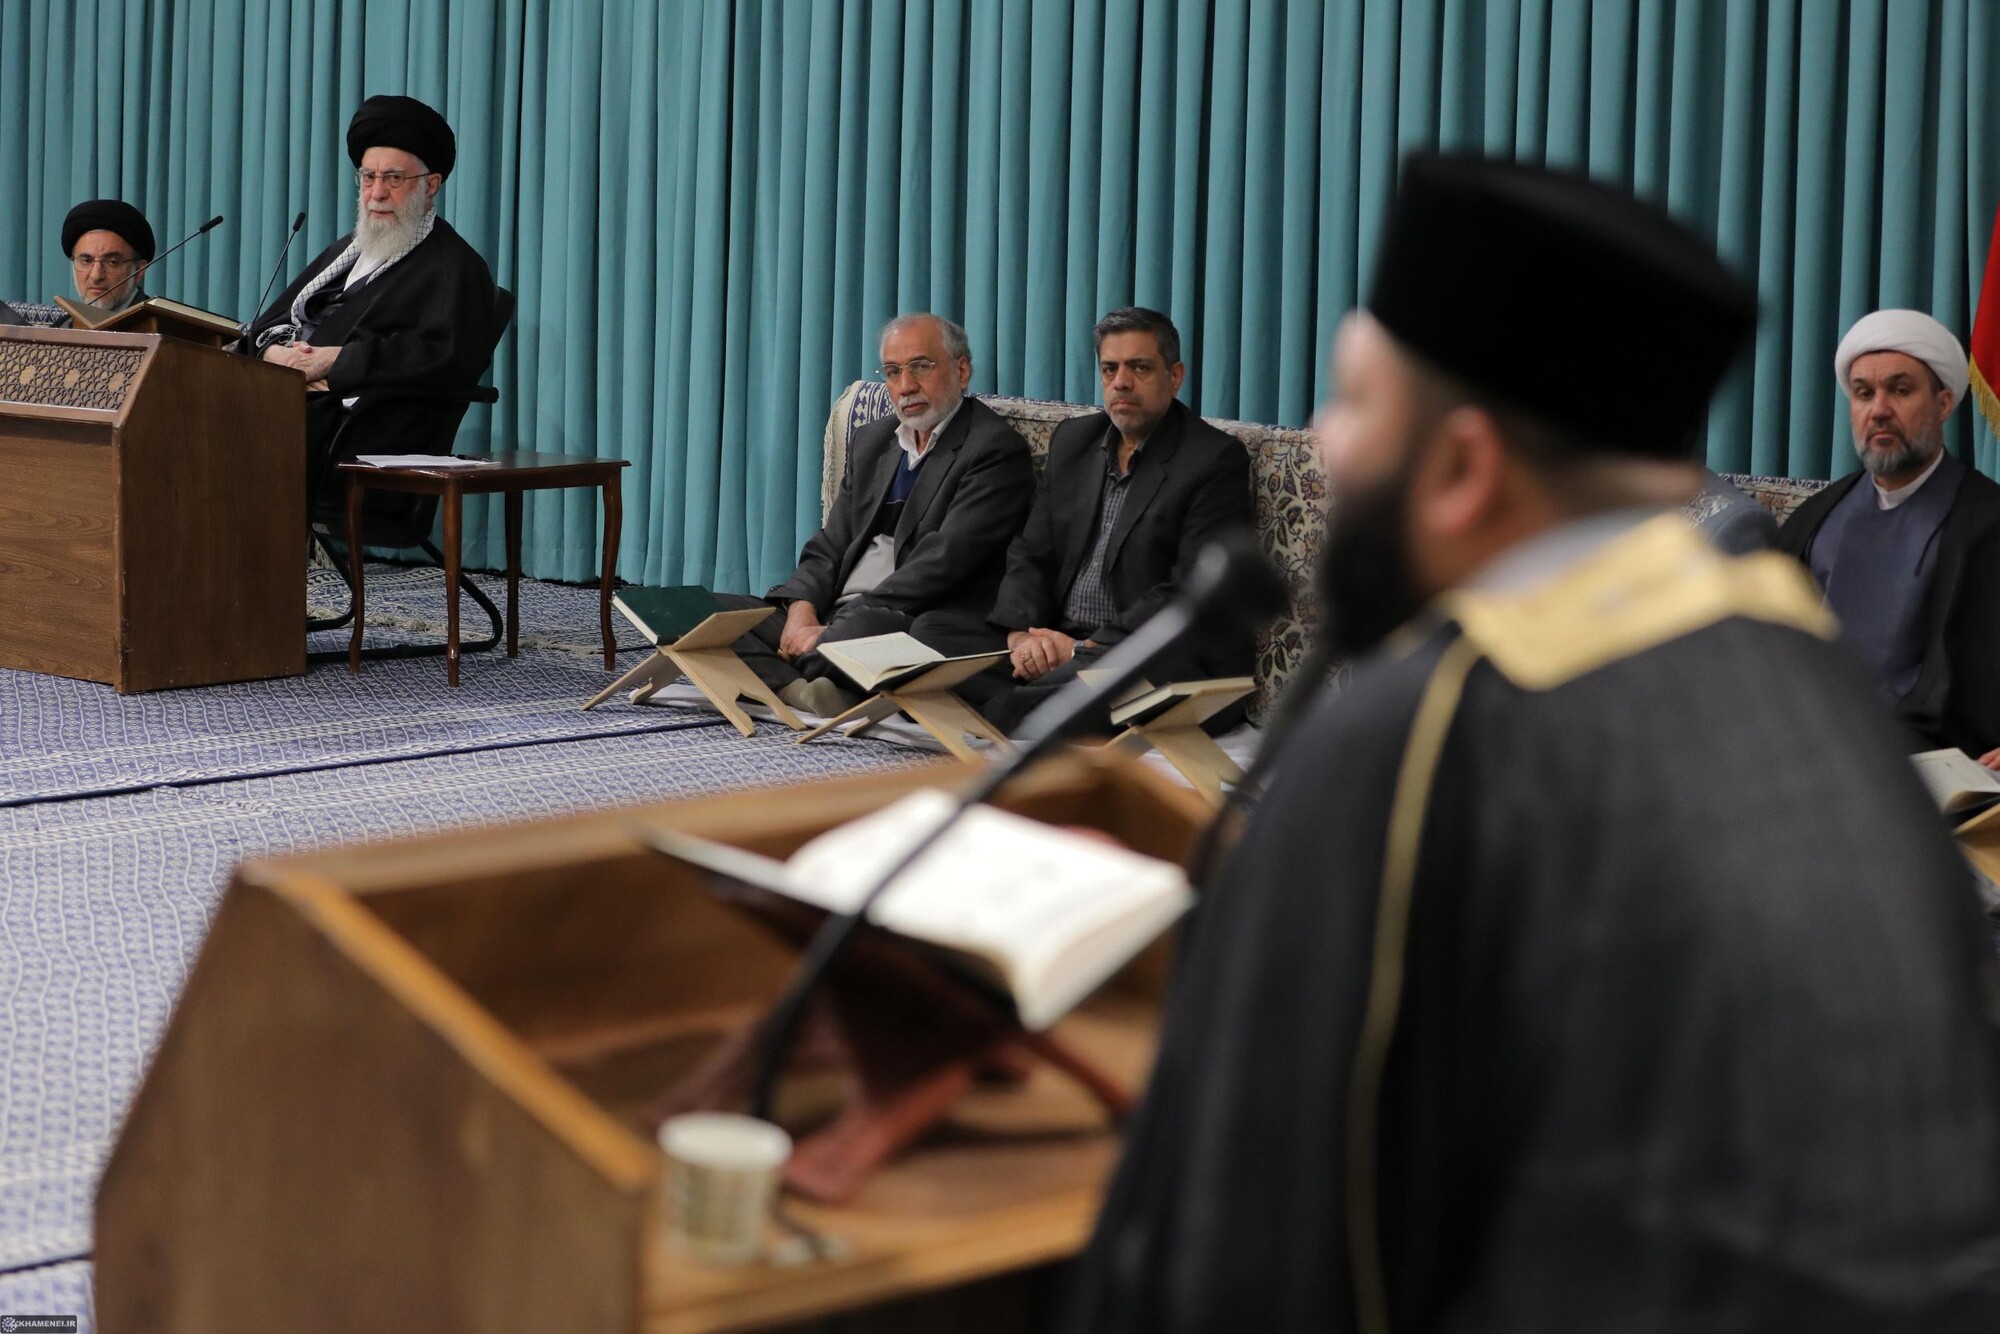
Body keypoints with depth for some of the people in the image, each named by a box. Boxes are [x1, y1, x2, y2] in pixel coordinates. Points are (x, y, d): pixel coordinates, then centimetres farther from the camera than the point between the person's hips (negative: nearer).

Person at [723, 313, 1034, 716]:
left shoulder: (998, 450, -4)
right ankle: (809, 696, -34)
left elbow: (941, 563, -14)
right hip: (833, 616, 8)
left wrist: (833, 630, -17)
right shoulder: (872, 441, 21)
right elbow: (830, 547, 18)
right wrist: (802, 609, -6)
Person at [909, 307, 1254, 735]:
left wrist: (1087, 648, -21)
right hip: (1057, 639, 8)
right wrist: (1022, 632, -9)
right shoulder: (1073, 440, 16)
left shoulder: (1216, 459, -6)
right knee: (933, 628, -10)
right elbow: (1031, 555, 13)